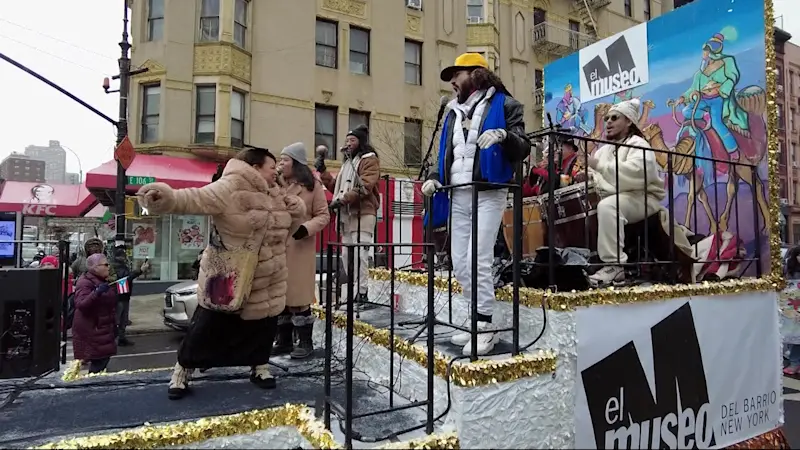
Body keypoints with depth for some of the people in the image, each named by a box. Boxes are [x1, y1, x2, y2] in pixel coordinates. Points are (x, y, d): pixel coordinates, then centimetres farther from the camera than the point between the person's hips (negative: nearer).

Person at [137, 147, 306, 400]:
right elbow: (194, 199, -31)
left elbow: (289, 221, 21)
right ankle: (182, 372, 25)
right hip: (227, 279, -6)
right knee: (208, 326, 5)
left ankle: (259, 368, 33)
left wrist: (296, 209, -2)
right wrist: (165, 198, -50)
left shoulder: (275, 194, 8)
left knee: (263, 326, 13)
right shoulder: (230, 188, -18)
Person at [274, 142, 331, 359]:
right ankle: (284, 341, 22)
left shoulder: (312, 186, 0)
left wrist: (305, 228, -17)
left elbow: (323, 216, -2)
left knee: (298, 295, -2)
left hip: (299, 248, -4)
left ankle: (305, 342, 11)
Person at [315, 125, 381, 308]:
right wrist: (322, 171, 12)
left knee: (359, 254, -13)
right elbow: (336, 186, 22)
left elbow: (365, 186, -18)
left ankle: (361, 293, -9)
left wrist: (341, 200, -18)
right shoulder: (348, 162, 24)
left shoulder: (369, 159, -4)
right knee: (346, 254, 10)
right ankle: (355, 290, 19)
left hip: (362, 214, -9)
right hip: (347, 215, 9)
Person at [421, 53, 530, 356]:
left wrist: (503, 135, -26)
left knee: (478, 260, -12)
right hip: (458, 196, 7)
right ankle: (479, 320, 19)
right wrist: (436, 177, 4)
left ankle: (485, 328, 0)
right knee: (460, 264, 6)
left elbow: (523, 150, -7)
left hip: (488, 193, -7)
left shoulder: (503, 104, 1)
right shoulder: (454, 112, 20)